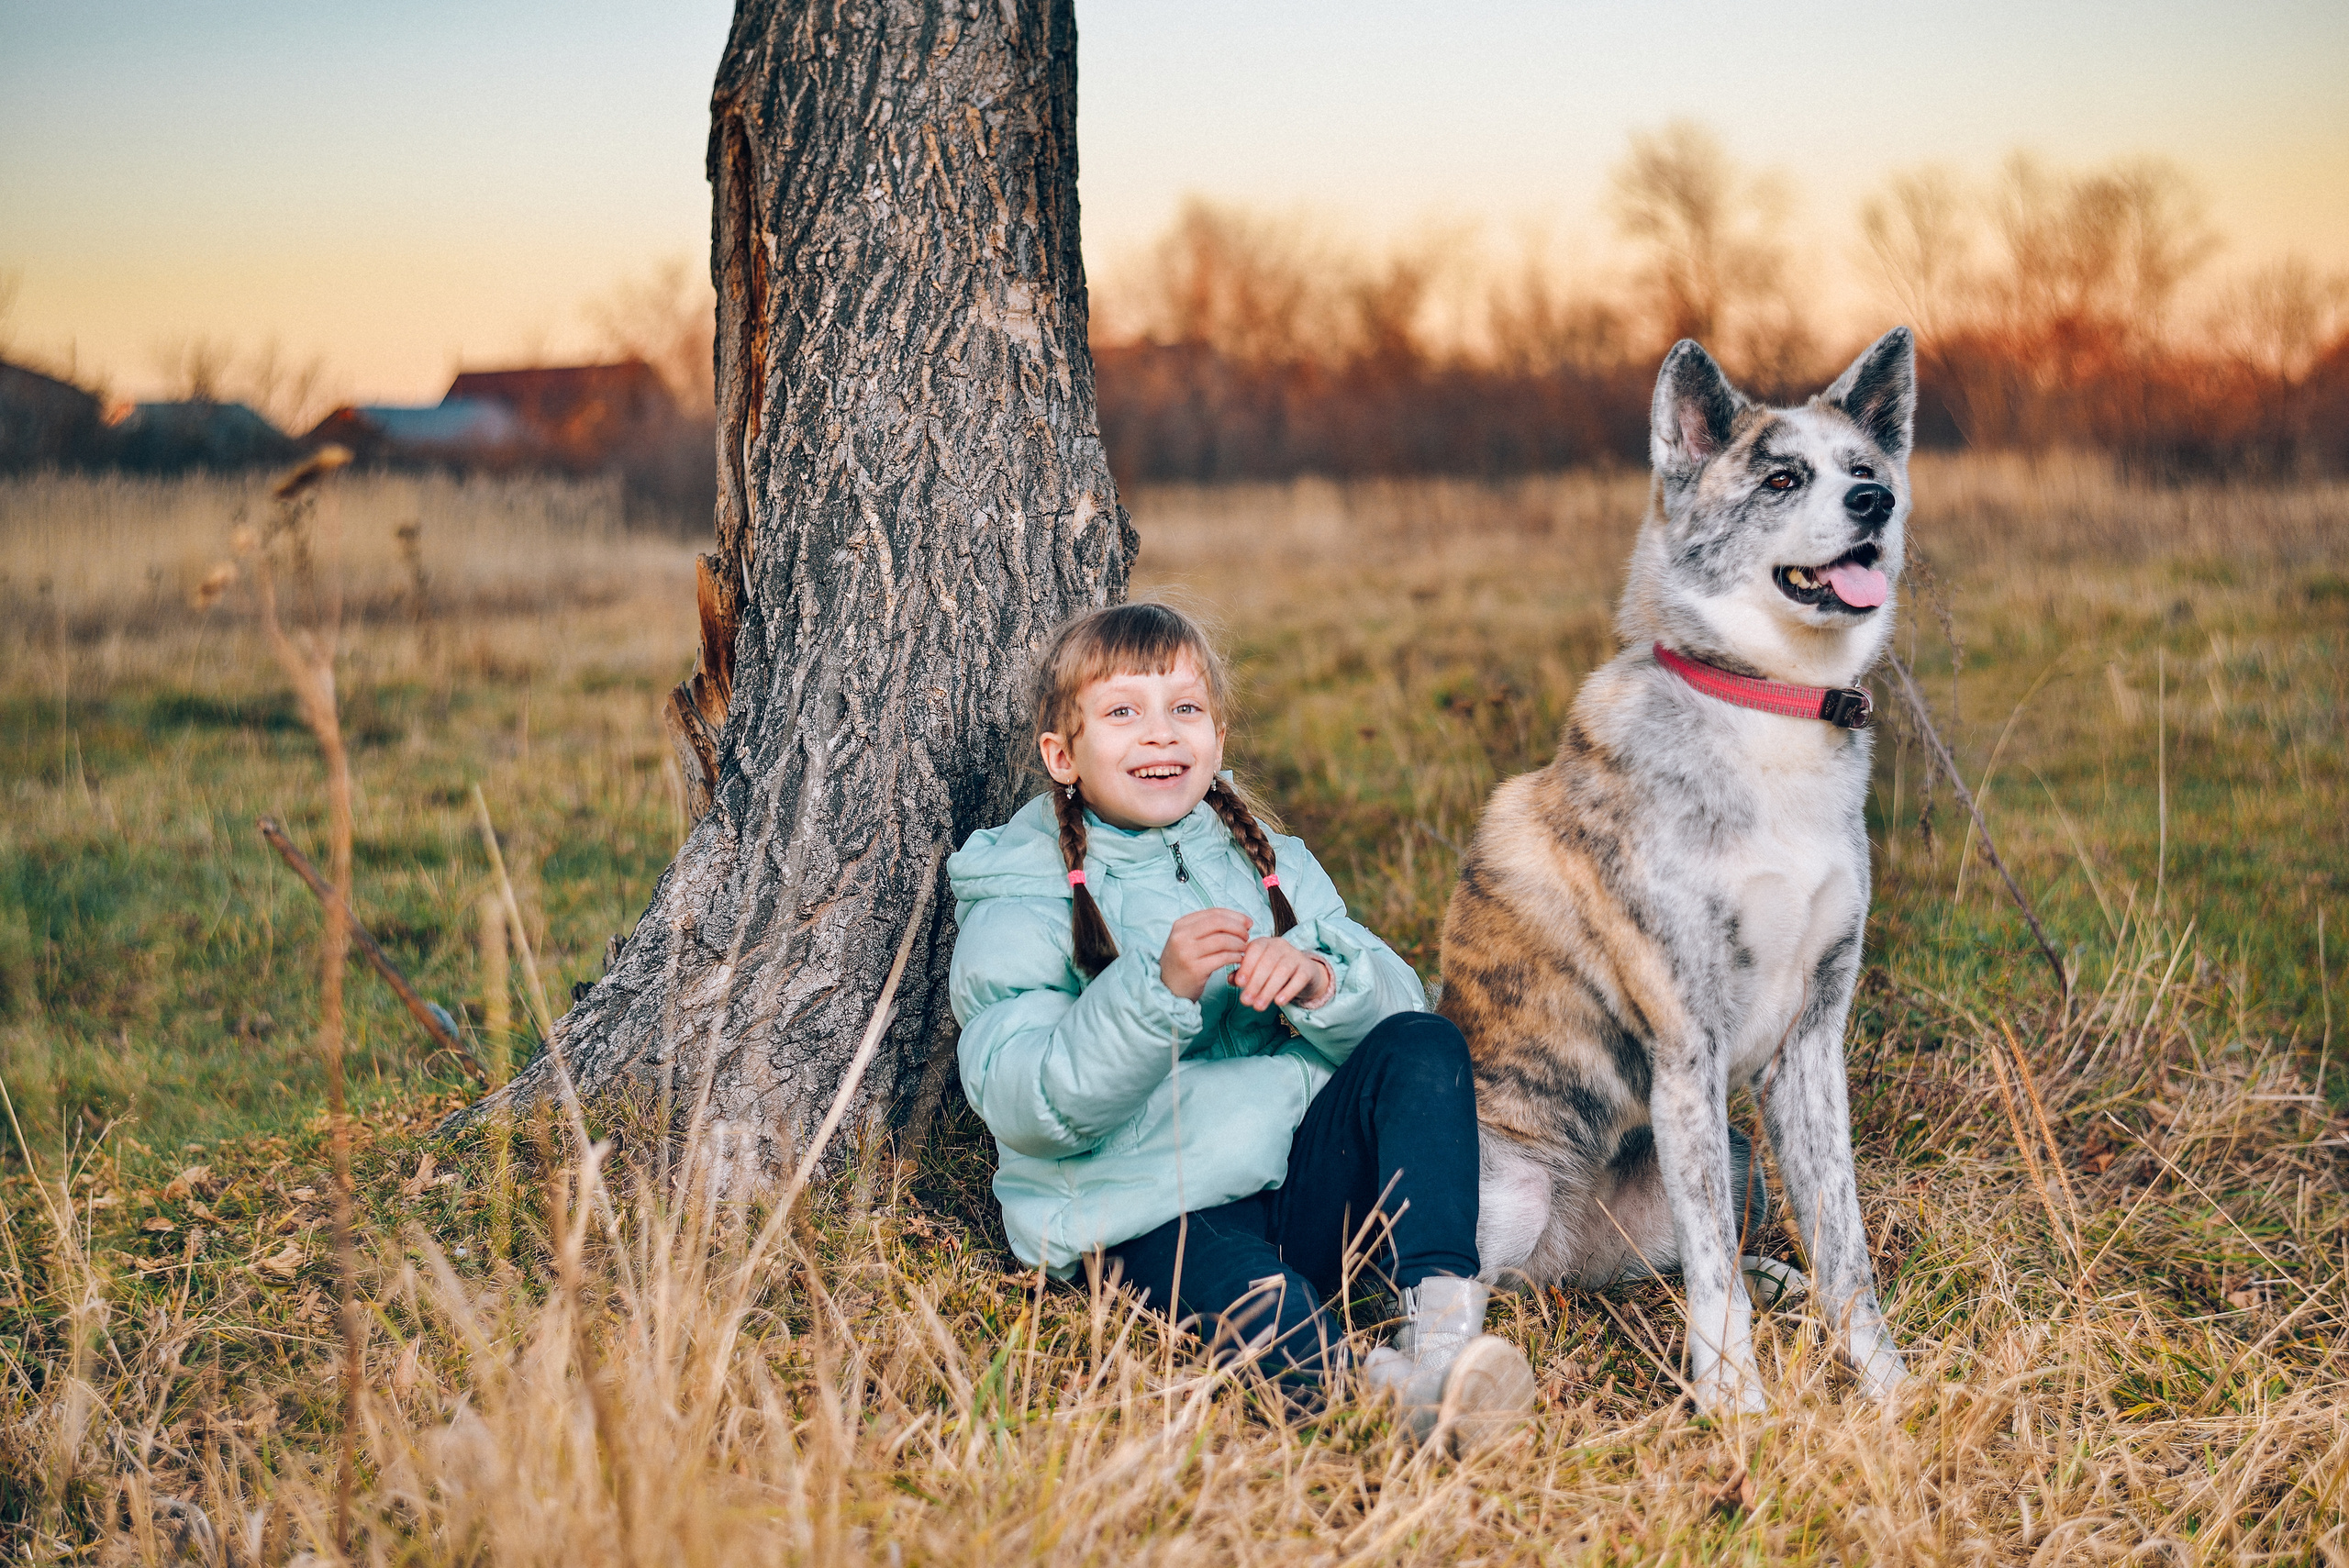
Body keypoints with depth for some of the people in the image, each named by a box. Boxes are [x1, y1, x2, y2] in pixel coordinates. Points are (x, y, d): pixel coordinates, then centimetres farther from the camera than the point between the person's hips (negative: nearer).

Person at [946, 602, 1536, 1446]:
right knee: (1255, 1299, -36)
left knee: (1423, 1048, -20)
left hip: (1307, 1175, 5)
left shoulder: (1274, 867, 16)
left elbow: (1396, 1006, 6)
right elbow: (1027, 1105, -14)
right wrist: (1159, 989, -29)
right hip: (1151, 1215, -5)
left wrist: (1319, 982, -18)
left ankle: (1442, 1318, -35)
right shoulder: (1022, 901, 0)